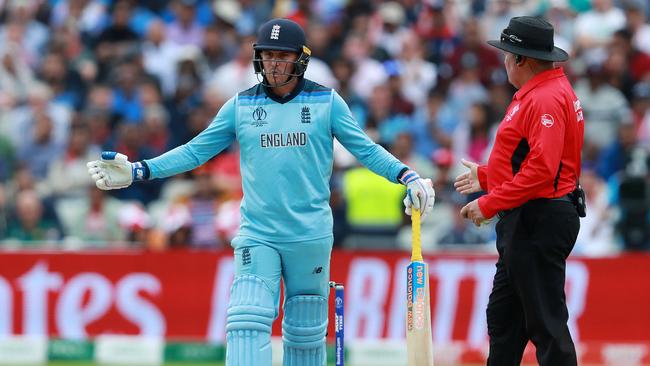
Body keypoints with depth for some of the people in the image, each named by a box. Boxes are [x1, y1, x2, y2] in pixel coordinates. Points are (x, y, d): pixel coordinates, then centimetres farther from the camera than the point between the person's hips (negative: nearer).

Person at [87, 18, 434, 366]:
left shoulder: (327, 102, 3)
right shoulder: (241, 105, 6)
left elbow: (364, 149, 5)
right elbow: (195, 151, 8)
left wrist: (408, 178, -9)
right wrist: (137, 171, 0)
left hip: (311, 237, 0)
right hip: (257, 235, 0)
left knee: (305, 333, 5)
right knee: (247, 325, -15)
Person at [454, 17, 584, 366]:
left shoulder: (546, 100, -18)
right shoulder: (533, 95, 16)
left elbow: (540, 170, -26)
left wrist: (490, 204, -22)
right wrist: (485, 176, 27)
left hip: (539, 223, -11)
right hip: (527, 223, 11)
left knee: (546, 323, -8)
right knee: (503, 315, 16)